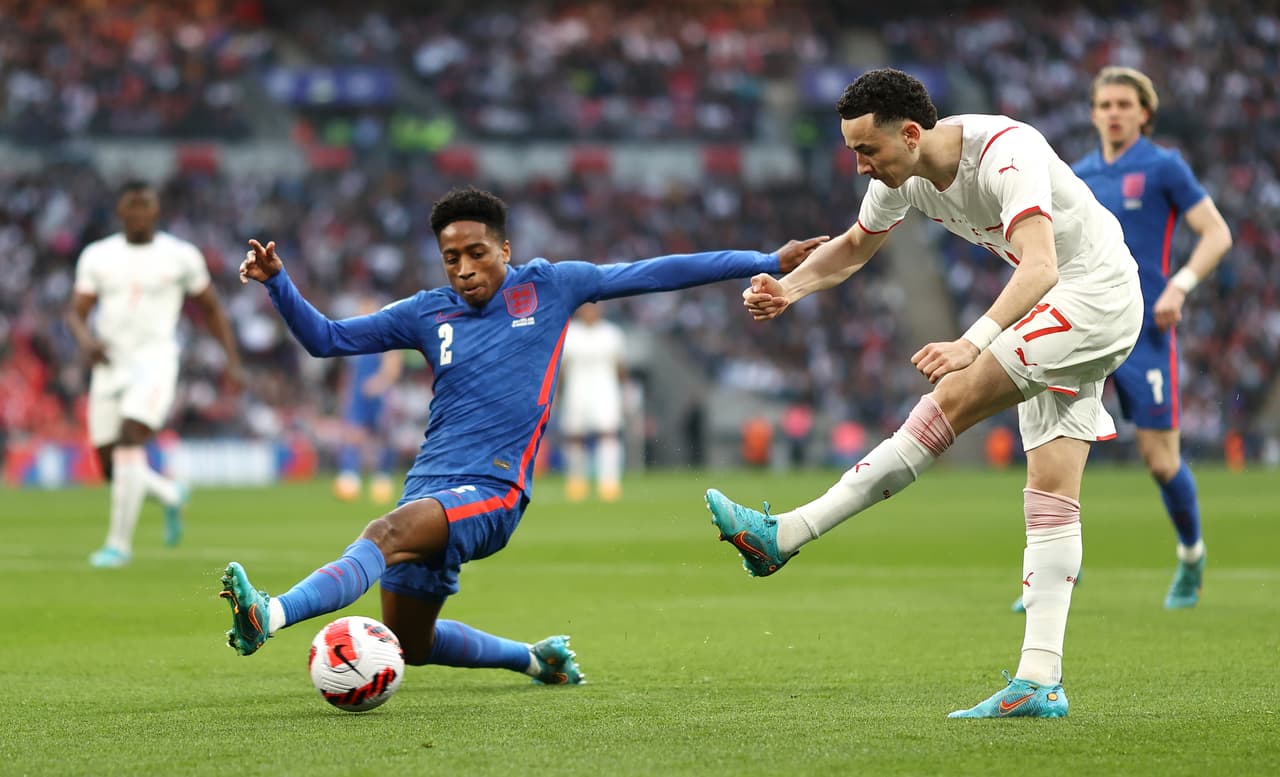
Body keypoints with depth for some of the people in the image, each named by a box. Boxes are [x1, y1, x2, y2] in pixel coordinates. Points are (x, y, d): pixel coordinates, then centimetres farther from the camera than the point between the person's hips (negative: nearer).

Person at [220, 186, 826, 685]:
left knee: (388, 535, -33)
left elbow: (655, 274, 8)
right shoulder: (428, 313, 11)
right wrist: (277, 282, -2)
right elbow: (325, 339, 15)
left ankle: (270, 616, -50)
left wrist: (768, 262, 9)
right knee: (411, 647, 11)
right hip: (429, 485, 6)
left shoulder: (549, 287, 6)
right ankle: (536, 658, 33)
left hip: (493, 491, -6)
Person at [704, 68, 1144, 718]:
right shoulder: (905, 175, 0)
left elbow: (1039, 266, -38)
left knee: (953, 398, -21)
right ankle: (1039, 681, -6)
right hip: (1053, 316, 9)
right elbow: (856, 245, 19)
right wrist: (788, 287, 0)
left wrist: (973, 342, -52)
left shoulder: (1005, 152, -26)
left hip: (1097, 295, -9)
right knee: (1050, 492, 0)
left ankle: (784, 536, -20)